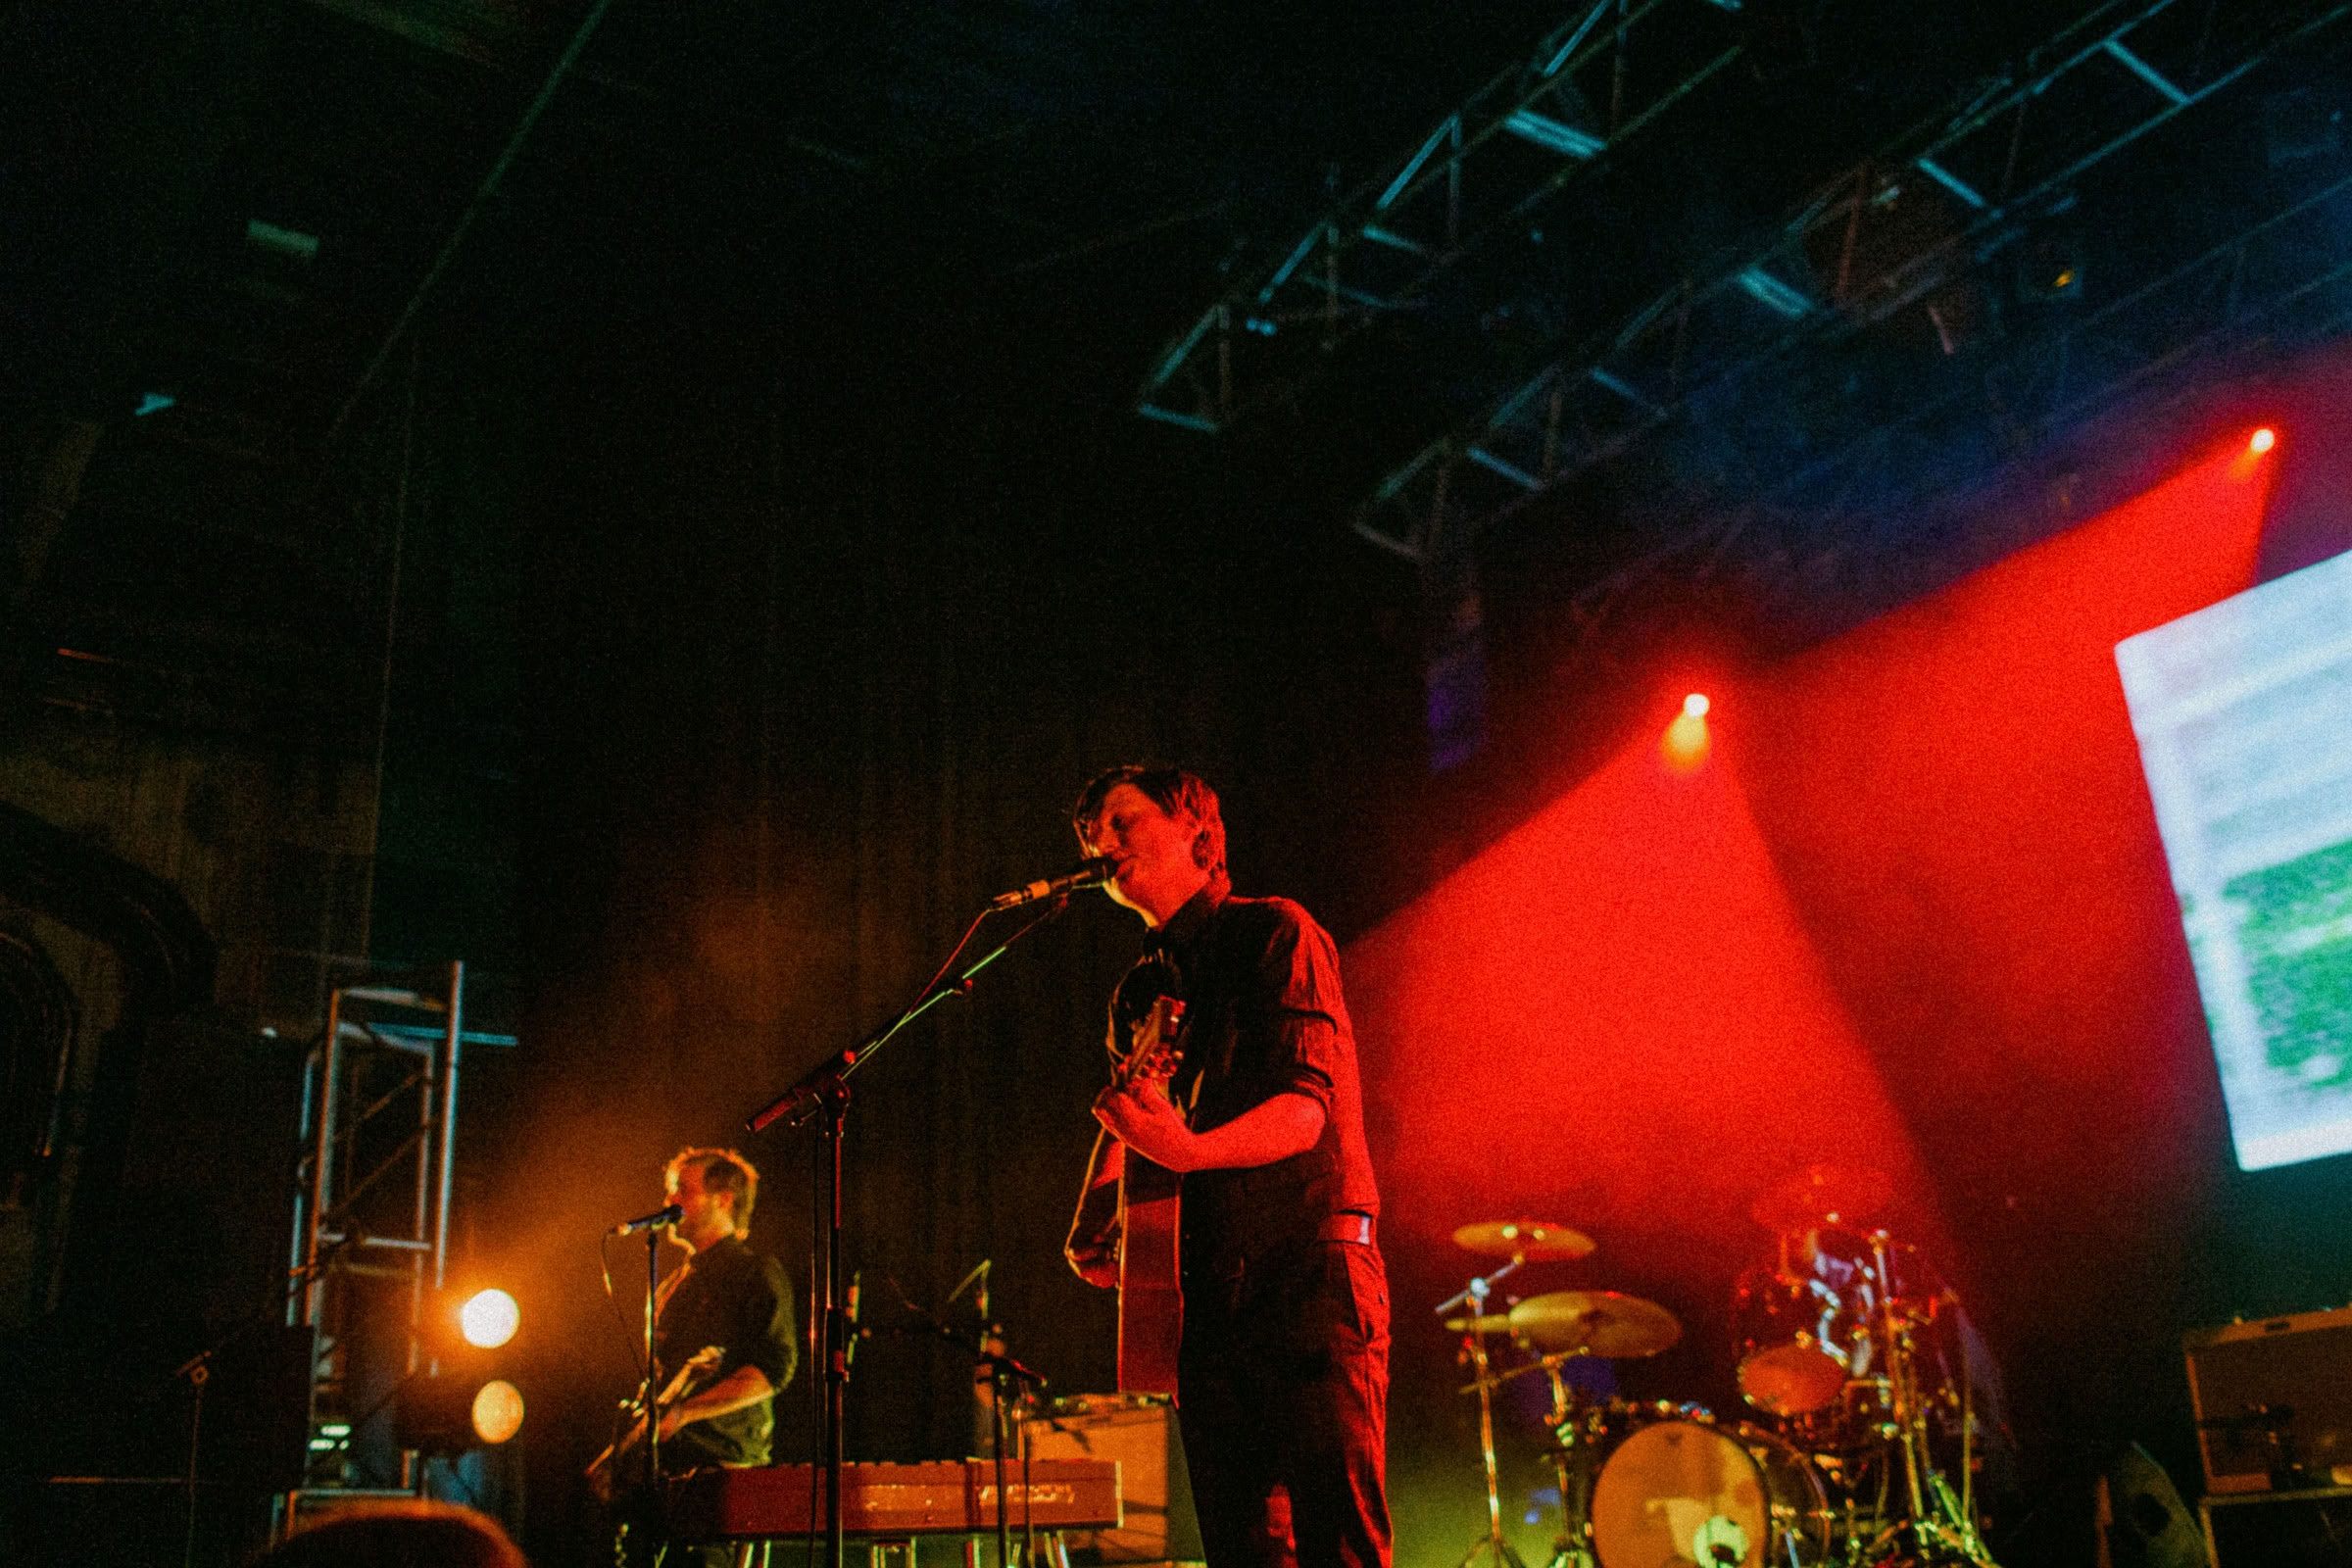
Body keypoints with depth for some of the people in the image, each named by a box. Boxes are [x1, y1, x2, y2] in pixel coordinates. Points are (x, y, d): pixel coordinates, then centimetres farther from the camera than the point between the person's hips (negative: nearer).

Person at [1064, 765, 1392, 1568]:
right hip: (1206, 1286, 7)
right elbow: (1123, 1131, 24)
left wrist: (1189, 1149, -30)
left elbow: (1307, 1105, -13)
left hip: (1311, 1267, -6)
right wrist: (1093, 1225, 3)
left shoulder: (1273, 932, -2)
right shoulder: (1138, 993, 19)